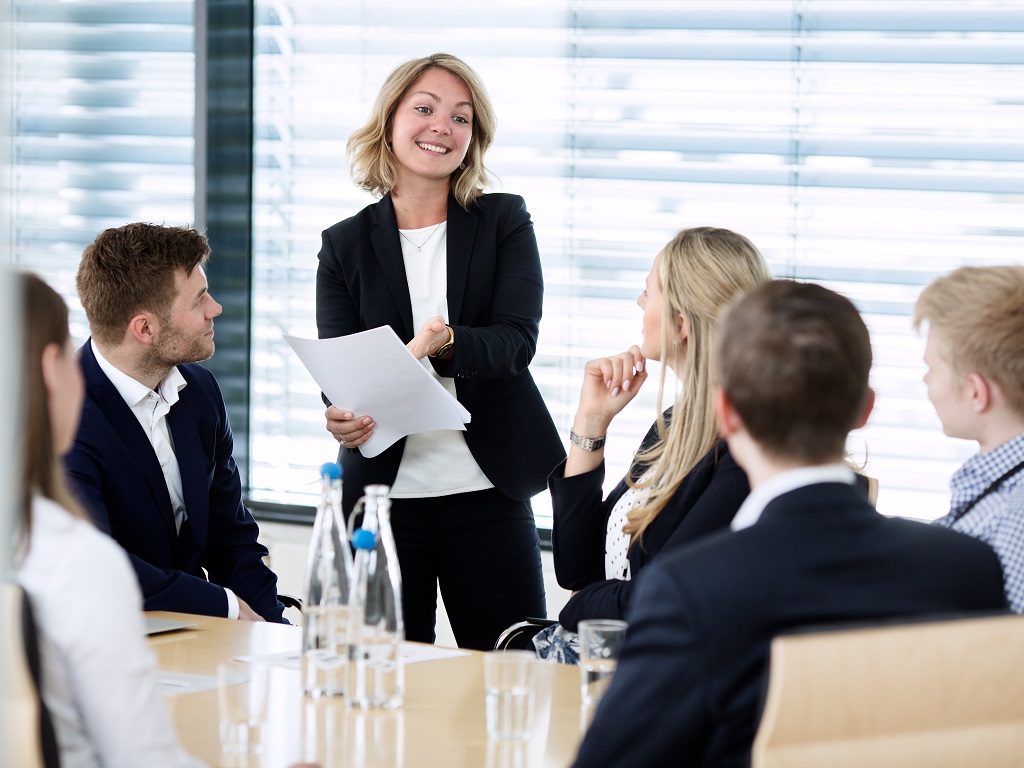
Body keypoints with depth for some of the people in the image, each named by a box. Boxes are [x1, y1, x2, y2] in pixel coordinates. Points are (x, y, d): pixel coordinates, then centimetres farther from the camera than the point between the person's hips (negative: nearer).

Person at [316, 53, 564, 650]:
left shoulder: (505, 222, 5)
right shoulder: (345, 245, 7)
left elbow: (516, 341, -7)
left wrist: (445, 344, -28)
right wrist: (343, 416, -24)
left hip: (488, 494, -1)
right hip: (384, 493, 1)